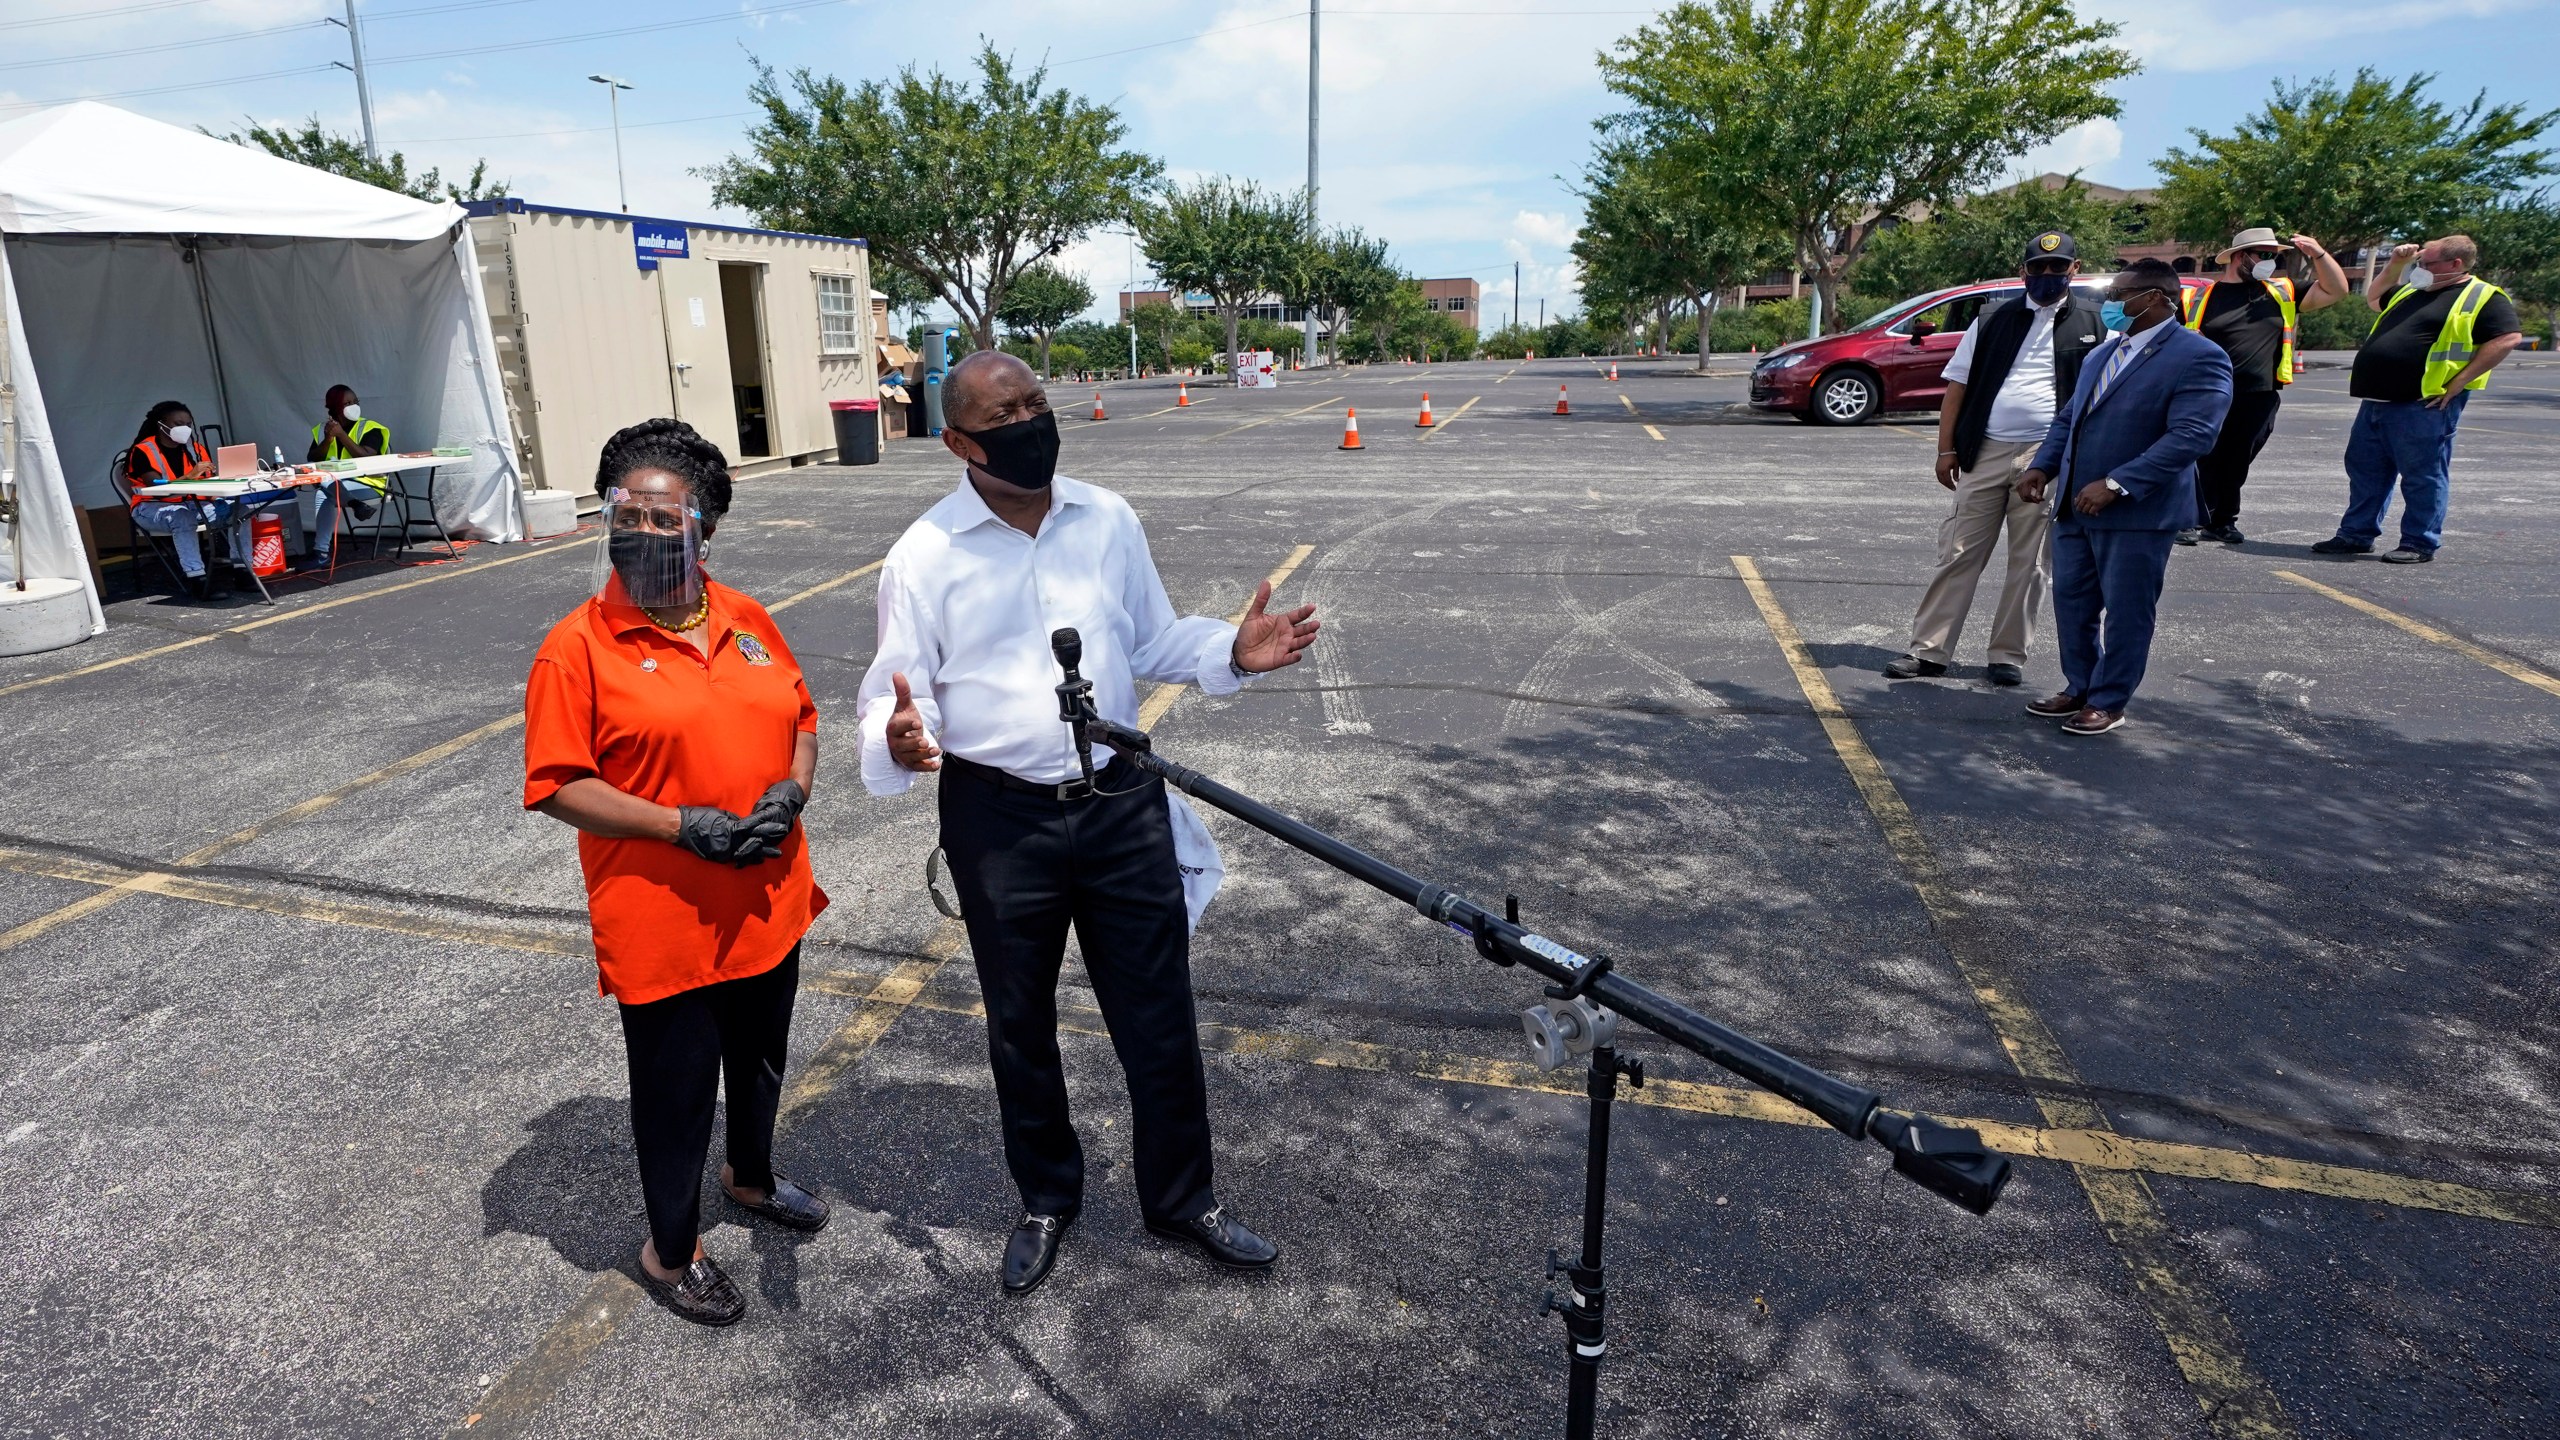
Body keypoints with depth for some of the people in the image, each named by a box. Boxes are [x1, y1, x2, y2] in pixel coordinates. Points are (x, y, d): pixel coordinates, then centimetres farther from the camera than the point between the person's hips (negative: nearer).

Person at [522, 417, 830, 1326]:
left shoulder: (746, 622, 2)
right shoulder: (577, 648, -13)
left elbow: (800, 716, 10)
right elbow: (559, 785, -14)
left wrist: (792, 790, -10)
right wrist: (682, 825, -23)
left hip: (768, 902, 5)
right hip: (663, 921, -5)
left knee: (761, 1059, 25)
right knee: (676, 1089, 11)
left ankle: (751, 1176, 53)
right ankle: (671, 1250, 35)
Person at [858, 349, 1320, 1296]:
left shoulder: (1108, 520, 1)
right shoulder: (924, 555, -8)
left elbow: (1153, 644, 9)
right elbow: (895, 692, -5)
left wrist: (1232, 652, -10)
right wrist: (899, 740, -29)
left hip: (1122, 803, 2)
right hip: (999, 818, -1)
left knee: (1158, 1012, 10)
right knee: (1020, 1025, 16)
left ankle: (1182, 1198, 32)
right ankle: (1046, 1200, 40)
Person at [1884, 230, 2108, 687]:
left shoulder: (2091, 323, 5)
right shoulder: (1994, 320, 8)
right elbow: (1957, 386, 6)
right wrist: (1947, 449, 0)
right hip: (1985, 453, 1)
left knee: (2031, 563, 5)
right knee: (1958, 553, 2)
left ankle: (2009, 655, 15)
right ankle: (1929, 649, 6)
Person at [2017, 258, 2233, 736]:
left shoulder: (2199, 357, -11)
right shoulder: (2103, 353, 15)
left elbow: (2191, 436, -21)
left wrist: (2116, 485, -26)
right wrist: (2043, 466, 2)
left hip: (2137, 513, -7)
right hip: (2075, 507, 8)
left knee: (2125, 614, 3)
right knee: (2071, 603, 14)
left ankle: (2108, 702, 15)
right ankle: (2079, 687, 29)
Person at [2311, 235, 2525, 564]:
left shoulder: (2483, 298, -4)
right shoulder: (2412, 291, 19)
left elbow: (2508, 338, -13)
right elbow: (2374, 298, 38)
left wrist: (2458, 382, -17)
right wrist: (2394, 264, 22)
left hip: (2425, 404, -8)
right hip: (2376, 400, 8)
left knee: (2423, 476, -2)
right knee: (2365, 471, 12)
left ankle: (2419, 544, 4)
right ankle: (2356, 535, 20)